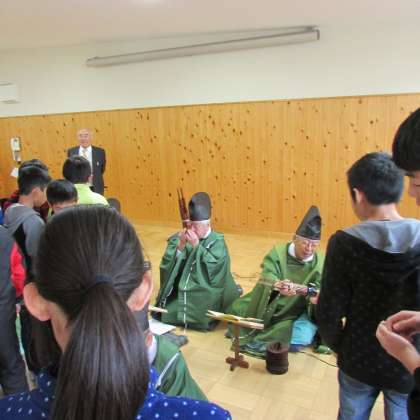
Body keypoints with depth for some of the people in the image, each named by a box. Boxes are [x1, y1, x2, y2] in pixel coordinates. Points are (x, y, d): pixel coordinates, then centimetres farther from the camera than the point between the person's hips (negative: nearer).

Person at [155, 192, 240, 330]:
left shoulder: (217, 241, -11)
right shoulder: (179, 238, -2)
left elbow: (214, 267, -22)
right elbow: (167, 263, -7)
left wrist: (197, 246, -26)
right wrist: (180, 245, -23)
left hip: (204, 293, -4)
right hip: (180, 290, 4)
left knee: (199, 319, -19)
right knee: (166, 314, 0)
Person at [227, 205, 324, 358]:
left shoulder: (320, 263, -12)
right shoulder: (278, 252, -13)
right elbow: (267, 276, -27)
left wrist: (316, 299, -45)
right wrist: (277, 285, -51)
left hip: (292, 312, 0)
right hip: (266, 304, 1)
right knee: (237, 309, -8)